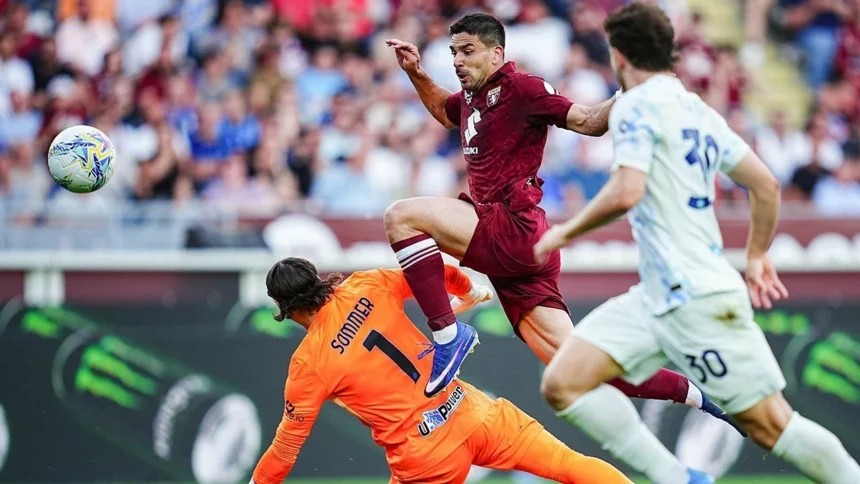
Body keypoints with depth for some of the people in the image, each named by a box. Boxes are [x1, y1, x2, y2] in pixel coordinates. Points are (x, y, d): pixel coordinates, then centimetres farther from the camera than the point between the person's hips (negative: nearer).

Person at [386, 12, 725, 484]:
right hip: (514, 250, 9)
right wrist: (416, 74, 31)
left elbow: (589, 121, -8)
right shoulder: (472, 97, 21)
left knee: (401, 216, -18)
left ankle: (447, 334, -18)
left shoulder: (518, 87, -5)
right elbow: (444, 110, 45)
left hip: (514, 229, -9)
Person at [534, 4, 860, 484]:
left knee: (770, 423, -6)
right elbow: (766, 184, 17)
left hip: (696, 298, -9)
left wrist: (567, 231, -6)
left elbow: (626, 193, -21)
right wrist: (757, 257, 30)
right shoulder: (699, 111, 16)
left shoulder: (637, 106, -8)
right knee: (563, 384, -3)